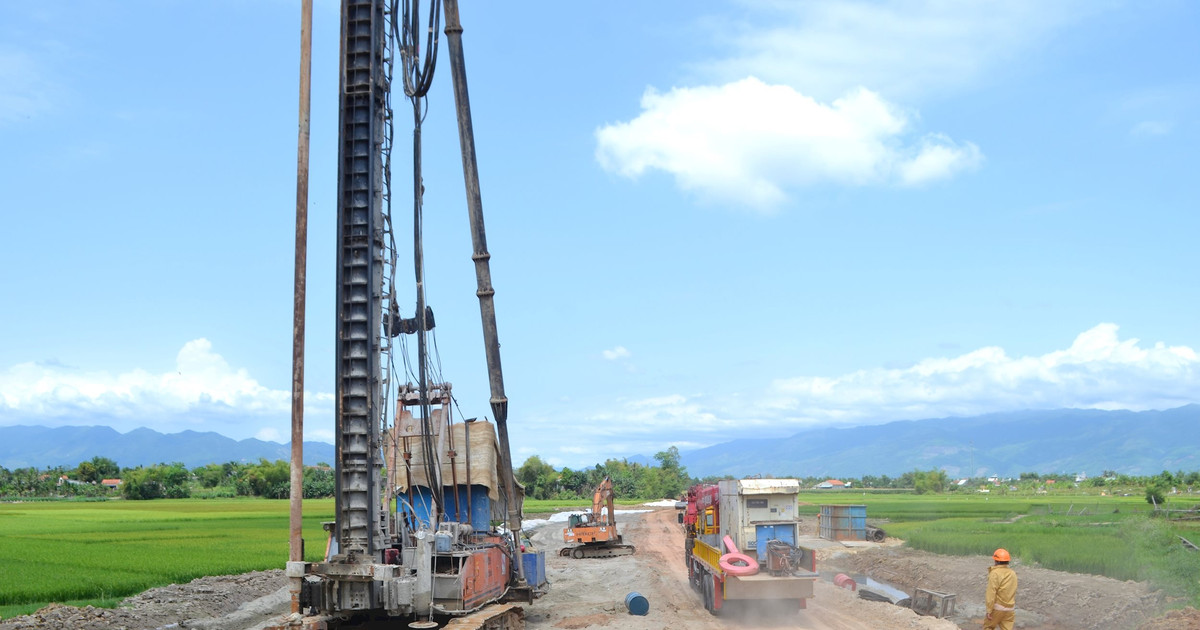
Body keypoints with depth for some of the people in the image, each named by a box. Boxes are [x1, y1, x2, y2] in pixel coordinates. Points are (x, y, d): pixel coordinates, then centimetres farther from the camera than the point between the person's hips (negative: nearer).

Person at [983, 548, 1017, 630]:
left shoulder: (995, 573, -14)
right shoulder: (1013, 573, 7)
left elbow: (991, 593, -17)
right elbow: (1014, 592, 12)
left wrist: (989, 610, -15)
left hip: (997, 608, -6)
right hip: (1010, 609, 6)